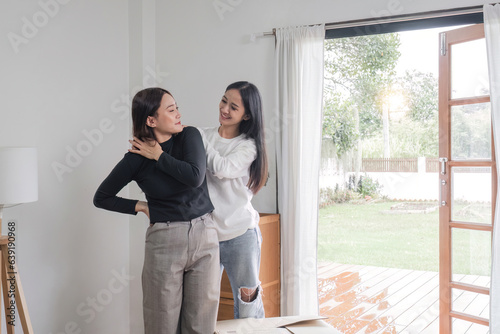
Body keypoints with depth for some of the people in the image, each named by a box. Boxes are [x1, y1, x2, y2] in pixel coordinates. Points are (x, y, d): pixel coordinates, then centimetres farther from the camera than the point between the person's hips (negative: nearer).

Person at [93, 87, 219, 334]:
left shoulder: (189, 136, -1)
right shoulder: (136, 159, -5)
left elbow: (195, 176, -19)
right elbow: (101, 197, 7)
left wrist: (158, 155, -11)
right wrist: (139, 206, 0)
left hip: (204, 235, 2)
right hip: (164, 241, -2)